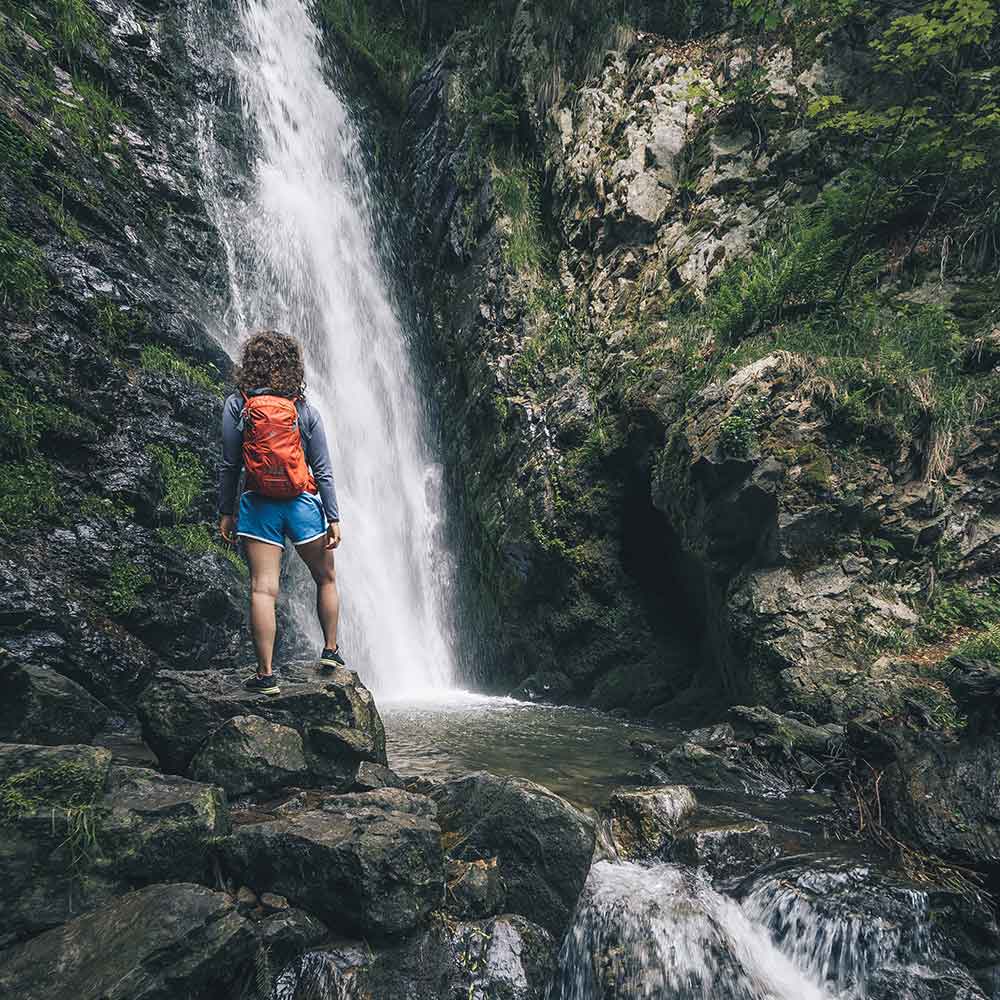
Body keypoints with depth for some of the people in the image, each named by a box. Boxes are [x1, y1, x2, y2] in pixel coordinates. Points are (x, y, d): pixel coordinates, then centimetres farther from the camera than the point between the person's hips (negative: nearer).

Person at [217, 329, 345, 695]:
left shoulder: (236, 405, -2)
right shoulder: (305, 411, -2)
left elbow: (229, 465, -2)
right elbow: (323, 470, -2)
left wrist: (226, 511, 7)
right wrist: (333, 518, 2)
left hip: (258, 506, 0)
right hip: (303, 504, 0)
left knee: (262, 589, -1)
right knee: (326, 579, 19)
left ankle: (266, 674, 0)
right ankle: (330, 651, 26)